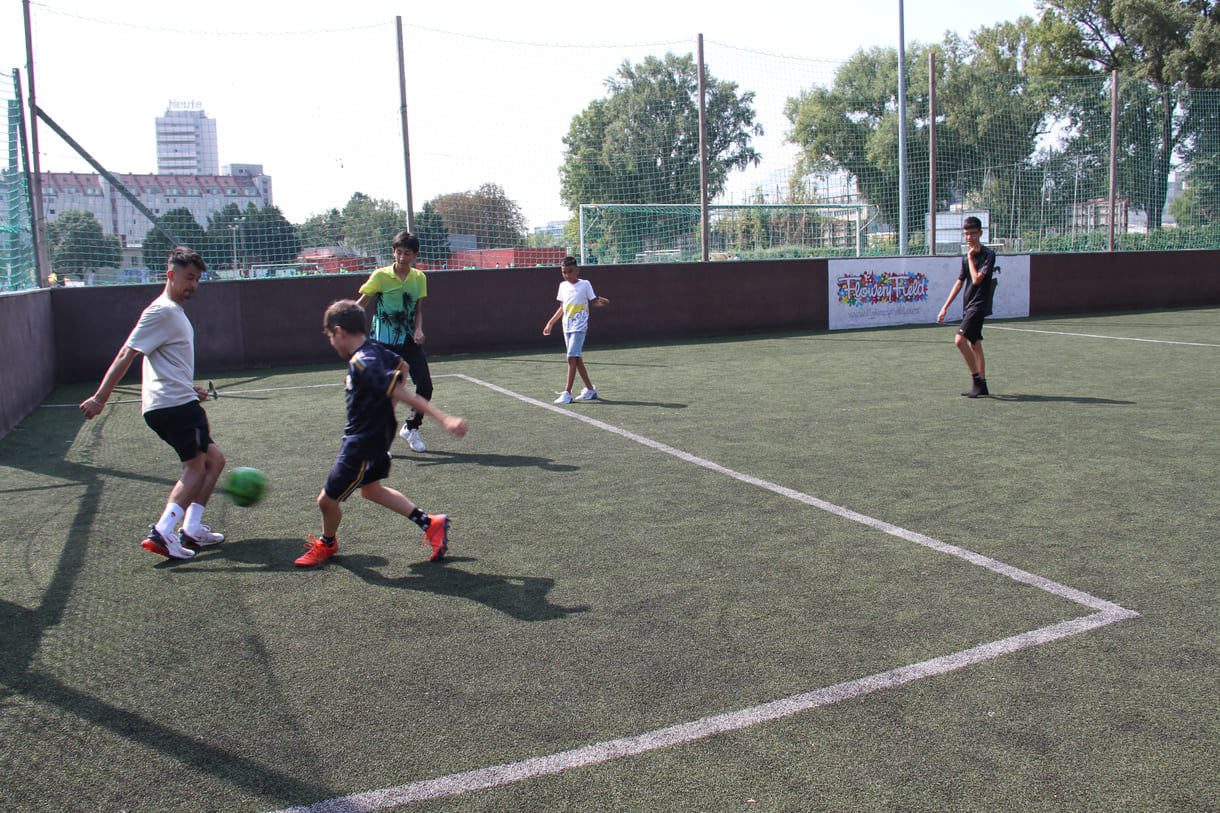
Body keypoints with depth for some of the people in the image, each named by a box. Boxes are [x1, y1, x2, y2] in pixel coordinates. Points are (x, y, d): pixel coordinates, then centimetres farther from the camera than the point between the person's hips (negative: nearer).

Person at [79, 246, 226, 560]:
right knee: (196, 467, -10)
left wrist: (190, 388, 21)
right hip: (174, 404, -10)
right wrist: (100, 398, -19)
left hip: (176, 403, 10)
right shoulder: (162, 311, -11)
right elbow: (127, 354, -16)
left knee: (214, 458, 10)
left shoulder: (175, 311, 21)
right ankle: (161, 533, -15)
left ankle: (191, 530, 8)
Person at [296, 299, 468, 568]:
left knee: (327, 500, 7)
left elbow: (404, 394, -36)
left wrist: (444, 419, -41)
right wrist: (385, 404, 19)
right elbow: (401, 366, 19)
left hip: (361, 446, -10)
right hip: (378, 434, 10)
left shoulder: (363, 364, -29)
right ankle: (430, 523, 25)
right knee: (371, 489, 27)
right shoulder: (376, 349, -1)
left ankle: (327, 544, 36)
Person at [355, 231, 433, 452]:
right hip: (383, 342, -4)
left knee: (425, 386, -2)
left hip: (410, 341, 4)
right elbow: (361, 303, 2)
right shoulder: (380, 276, -6)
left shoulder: (419, 278, 6)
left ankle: (410, 429, 20)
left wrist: (418, 330, -2)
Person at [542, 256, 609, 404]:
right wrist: (551, 322, 20)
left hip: (579, 327, -6)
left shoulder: (585, 284, -4)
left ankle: (567, 393, -17)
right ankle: (590, 389, 21)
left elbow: (593, 302, 2)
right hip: (567, 327, 6)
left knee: (572, 357, -15)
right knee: (577, 359, 10)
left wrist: (602, 302, -19)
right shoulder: (563, 286, 11)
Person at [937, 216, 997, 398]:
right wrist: (945, 307, 16)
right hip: (968, 305, 8)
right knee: (975, 344, 10)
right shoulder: (967, 257, 13)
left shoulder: (988, 254, -10)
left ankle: (977, 379, -10)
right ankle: (982, 386, 15)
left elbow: (976, 279, -20)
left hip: (979, 304, -8)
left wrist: (971, 257, -11)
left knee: (960, 339, -20)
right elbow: (960, 282, 18)